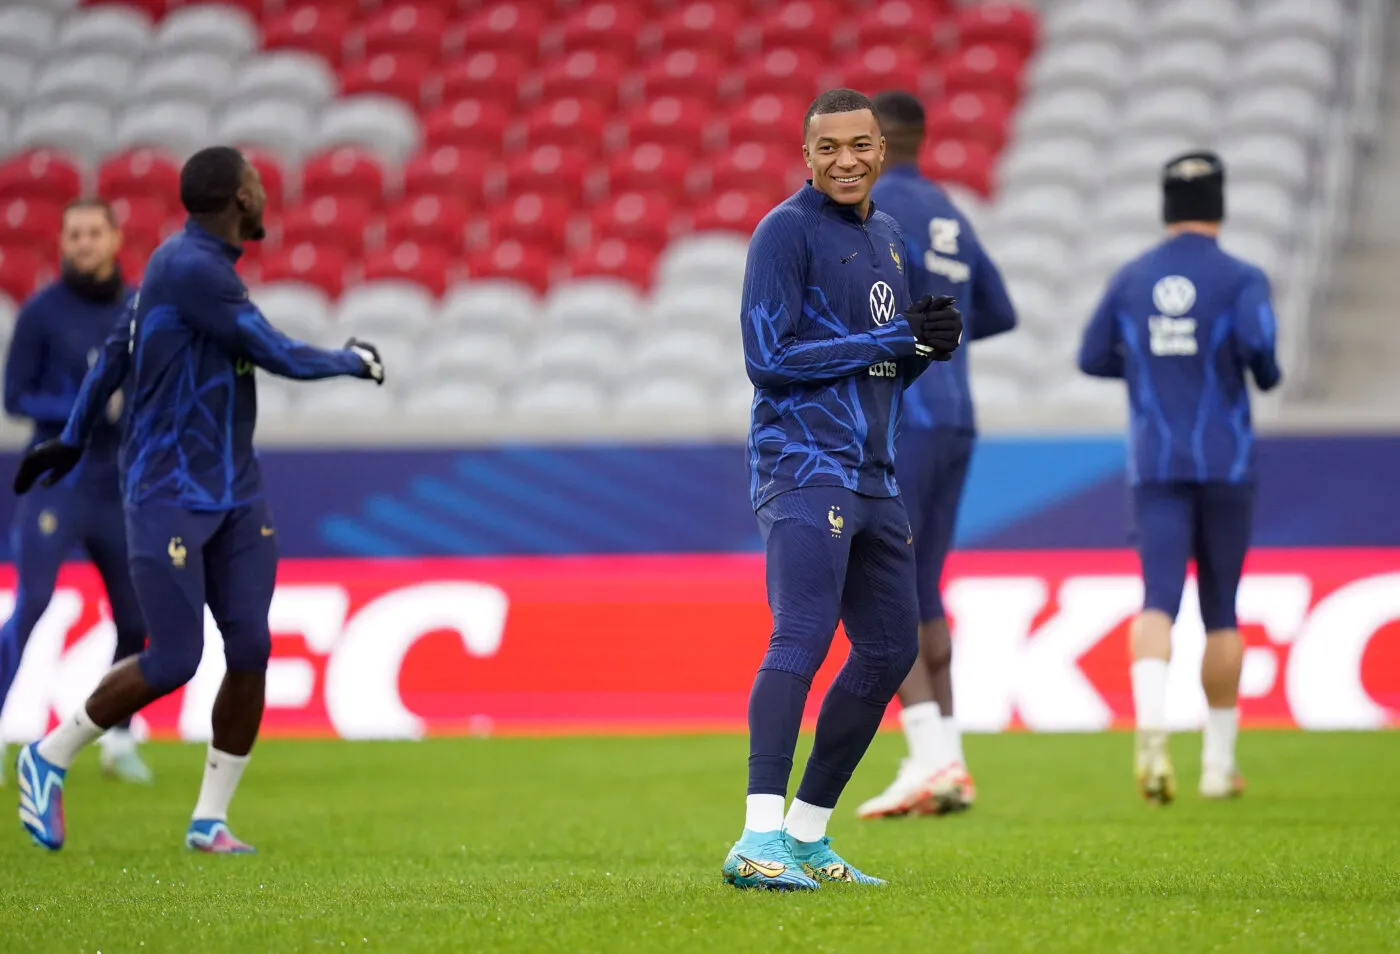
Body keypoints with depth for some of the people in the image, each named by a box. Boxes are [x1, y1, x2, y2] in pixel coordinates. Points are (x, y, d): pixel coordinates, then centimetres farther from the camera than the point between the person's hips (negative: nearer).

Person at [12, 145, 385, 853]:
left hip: (234, 491, 9)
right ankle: (50, 756, 12)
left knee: (250, 650, -1)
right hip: (169, 497, -9)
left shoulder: (193, 263, 12)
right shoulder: (189, 269, -18)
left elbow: (115, 352, 22)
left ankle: (209, 820, 7)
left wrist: (72, 440, 31)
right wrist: (354, 361, 0)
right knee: (174, 661, -9)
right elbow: (280, 357, -18)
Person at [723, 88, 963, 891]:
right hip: (803, 465, -9)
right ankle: (761, 838, -31)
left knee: (891, 650, 10)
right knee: (803, 638, -22)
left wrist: (932, 343, 2)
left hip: (872, 476, 9)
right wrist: (892, 340, -14)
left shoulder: (888, 238, 19)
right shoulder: (787, 231, -7)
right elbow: (769, 358, -15)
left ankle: (807, 835, 18)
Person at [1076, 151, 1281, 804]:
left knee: (1158, 601, -10)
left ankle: (1151, 726, -38)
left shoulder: (1131, 279, 7)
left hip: (1155, 467, 1)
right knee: (1221, 611, 12)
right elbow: (1255, 341, -21)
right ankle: (1218, 763, 17)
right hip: (1225, 463, -1)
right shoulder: (1241, 278, -3)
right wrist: (1268, 376, 1)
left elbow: (1092, 358, 13)